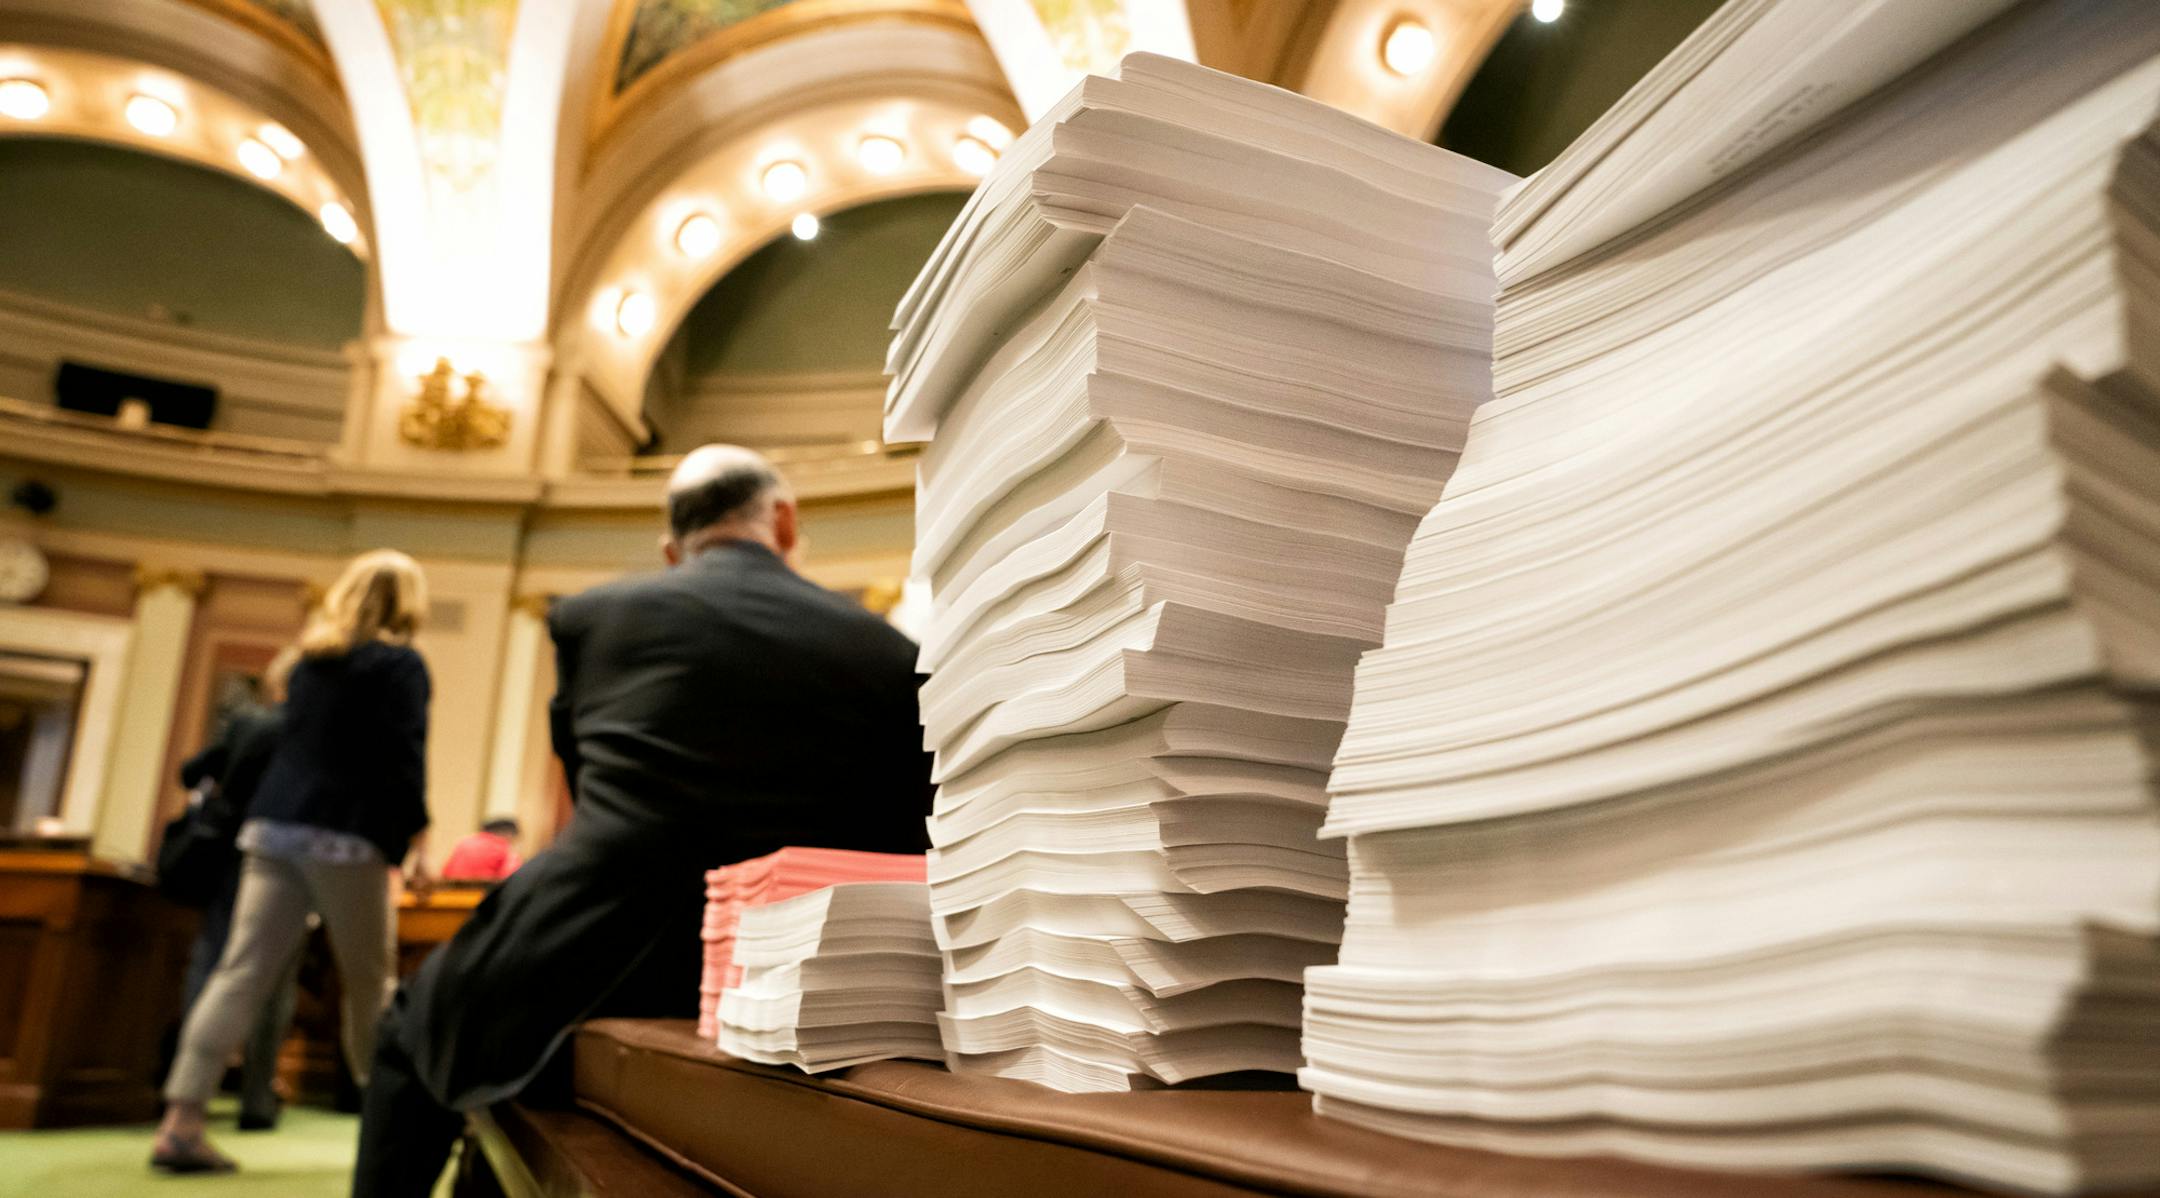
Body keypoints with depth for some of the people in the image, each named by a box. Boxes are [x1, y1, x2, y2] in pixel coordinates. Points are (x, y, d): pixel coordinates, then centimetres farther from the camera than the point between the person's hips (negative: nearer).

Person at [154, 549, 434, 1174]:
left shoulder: (310, 658, 17)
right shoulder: (399, 662, -3)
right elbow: (403, 760, -11)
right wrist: (416, 845, -10)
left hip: (275, 827, 6)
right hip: (343, 838, -6)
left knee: (241, 973, 1)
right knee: (369, 983, 3)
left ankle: (180, 1124, -4)